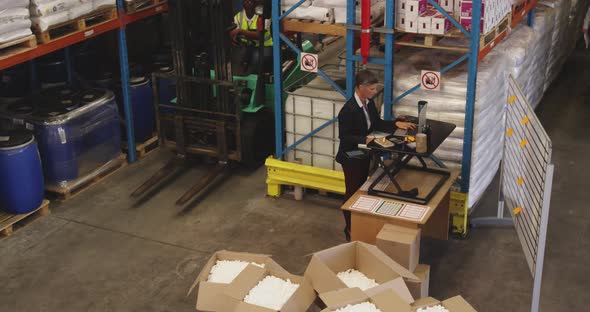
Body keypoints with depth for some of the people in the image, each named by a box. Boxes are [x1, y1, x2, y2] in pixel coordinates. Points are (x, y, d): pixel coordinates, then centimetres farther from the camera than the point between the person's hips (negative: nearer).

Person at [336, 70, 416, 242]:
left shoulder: (369, 102, -2)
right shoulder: (348, 110, -28)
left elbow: (377, 124, 8)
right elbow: (344, 137, -24)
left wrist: (396, 124, -5)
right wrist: (364, 140, -36)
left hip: (364, 155, 8)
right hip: (351, 158, -8)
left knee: (361, 189, 21)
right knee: (352, 192, 6)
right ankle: (350, 229, 22)